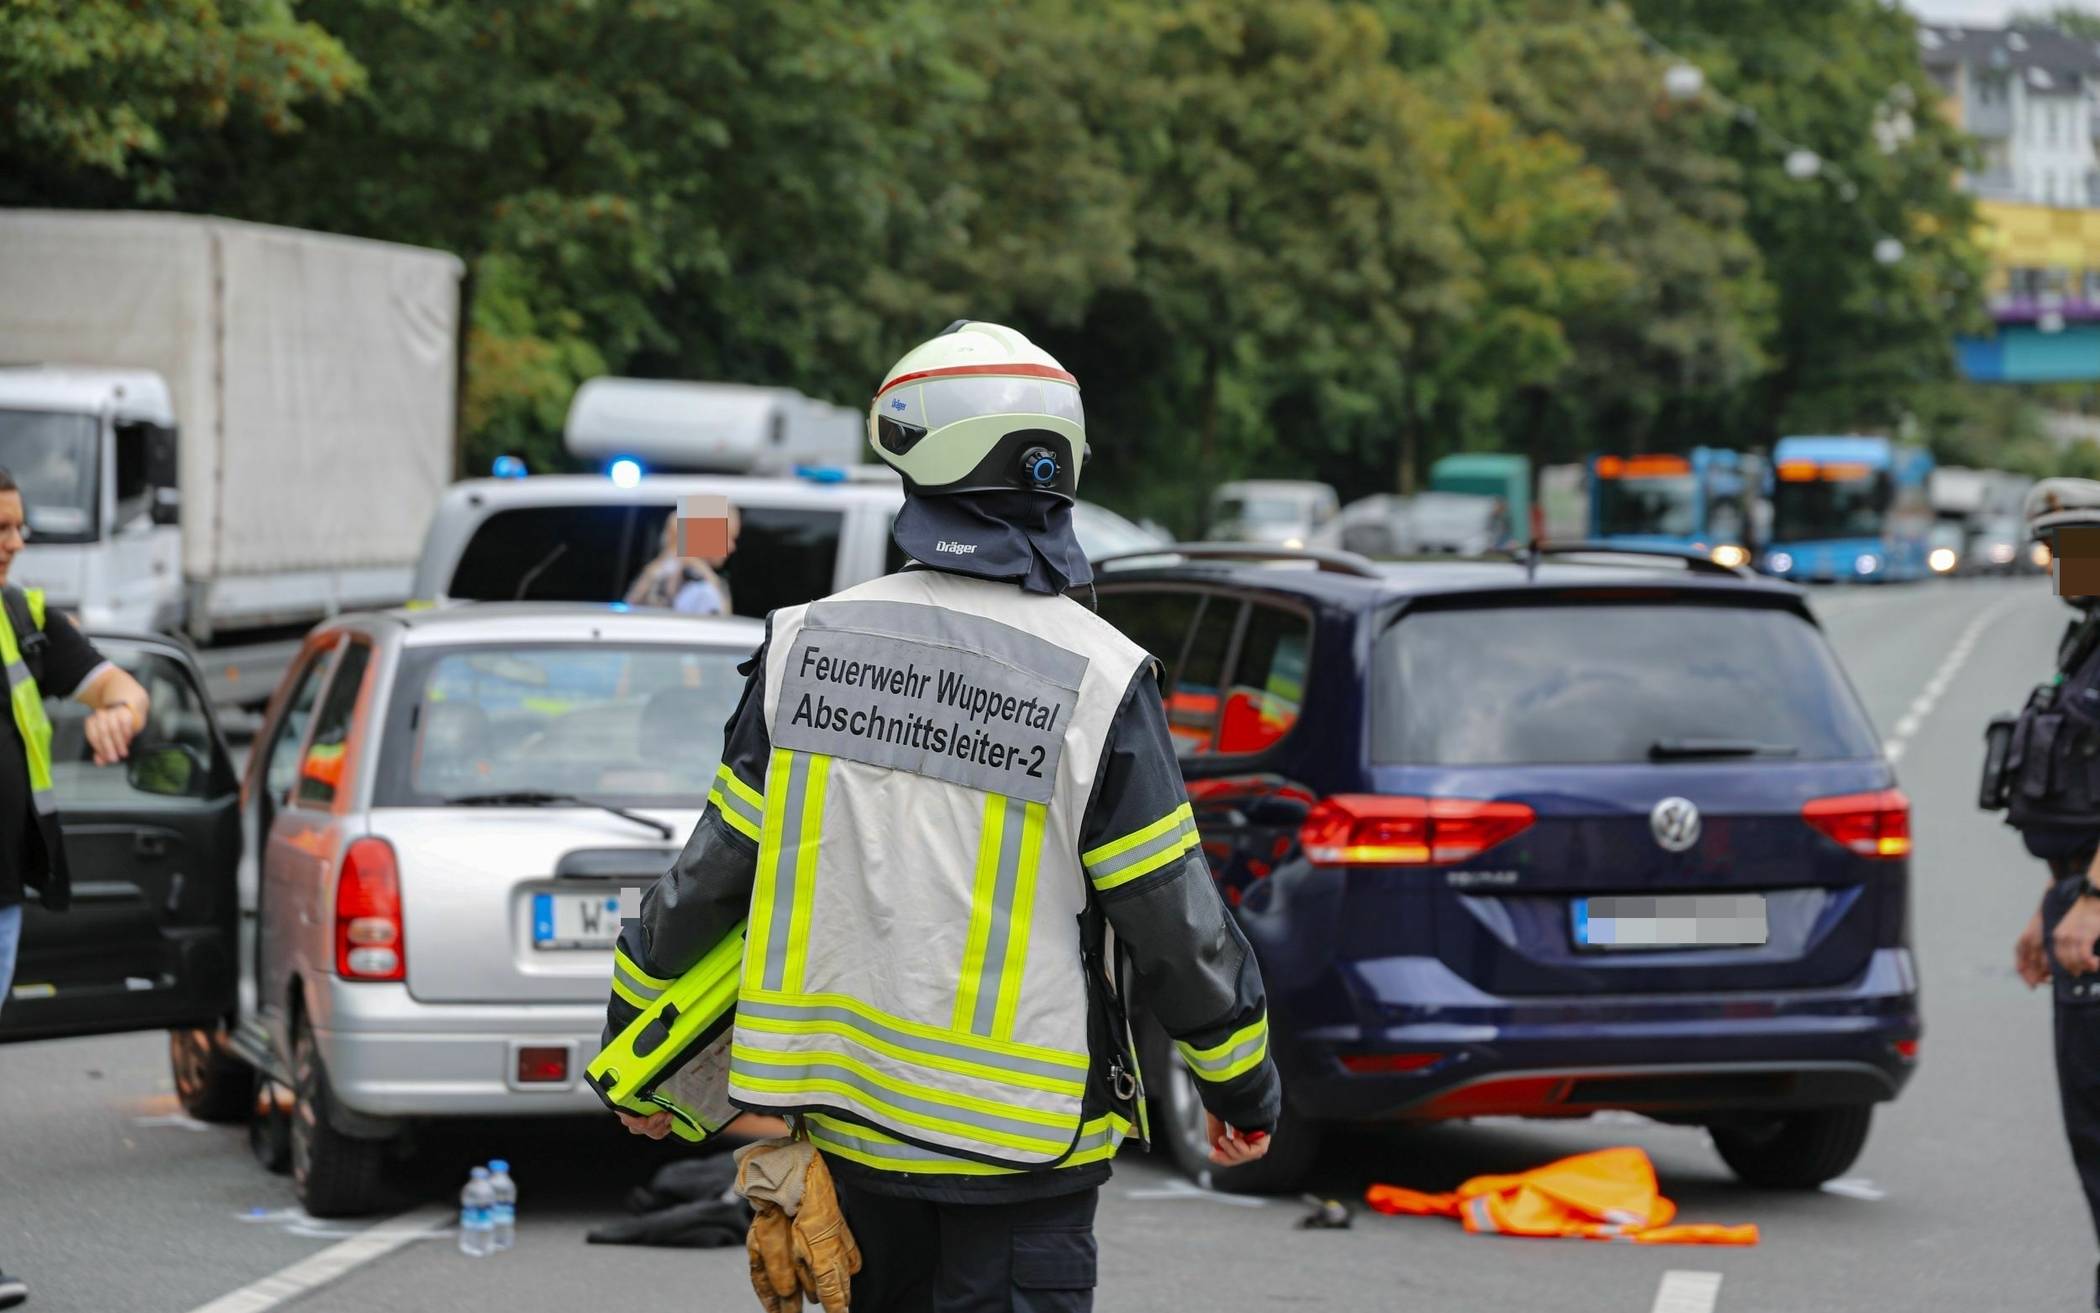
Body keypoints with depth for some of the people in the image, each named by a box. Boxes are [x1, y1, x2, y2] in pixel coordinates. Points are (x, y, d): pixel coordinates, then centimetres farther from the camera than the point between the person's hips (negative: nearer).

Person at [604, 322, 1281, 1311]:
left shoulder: (811, 643, -2)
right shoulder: (1097, 680, -13)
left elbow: (715, 867, 3)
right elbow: (1174, 923, -8)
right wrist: (1243, 1088, 7)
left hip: (851, 1116, 4)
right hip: (1016, 1136, -4)